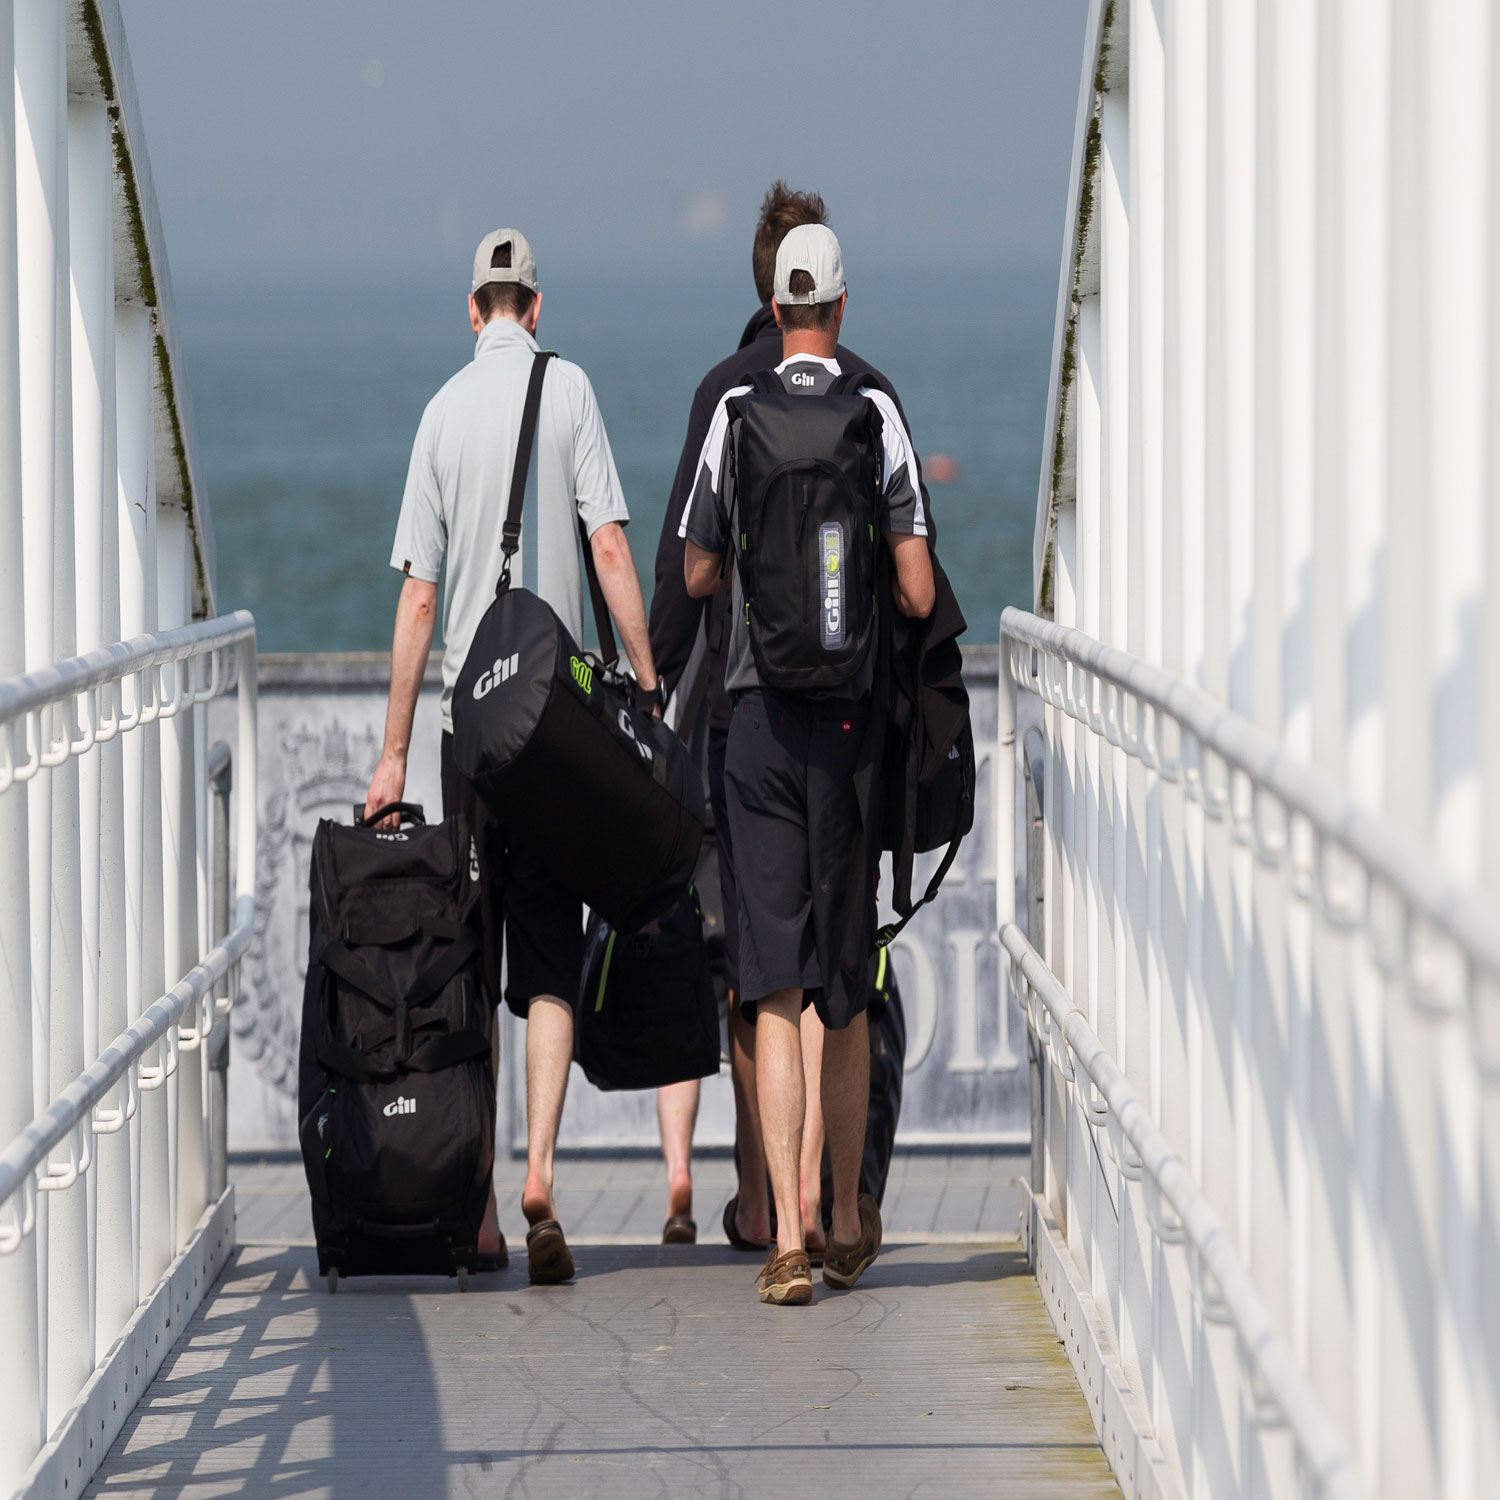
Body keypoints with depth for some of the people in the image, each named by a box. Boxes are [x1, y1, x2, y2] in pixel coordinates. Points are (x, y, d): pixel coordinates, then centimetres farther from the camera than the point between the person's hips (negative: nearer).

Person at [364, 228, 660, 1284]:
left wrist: (395, 752, 7)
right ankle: (540, 1171, -18)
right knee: (550, 961, 0)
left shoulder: (444, 409, 5)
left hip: (469, 713, 2)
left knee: (470, 963, 8)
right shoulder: (568, 388, -1)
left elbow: (418, 598, 3)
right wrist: (648, 683, -4)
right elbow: (611, 547, -10)